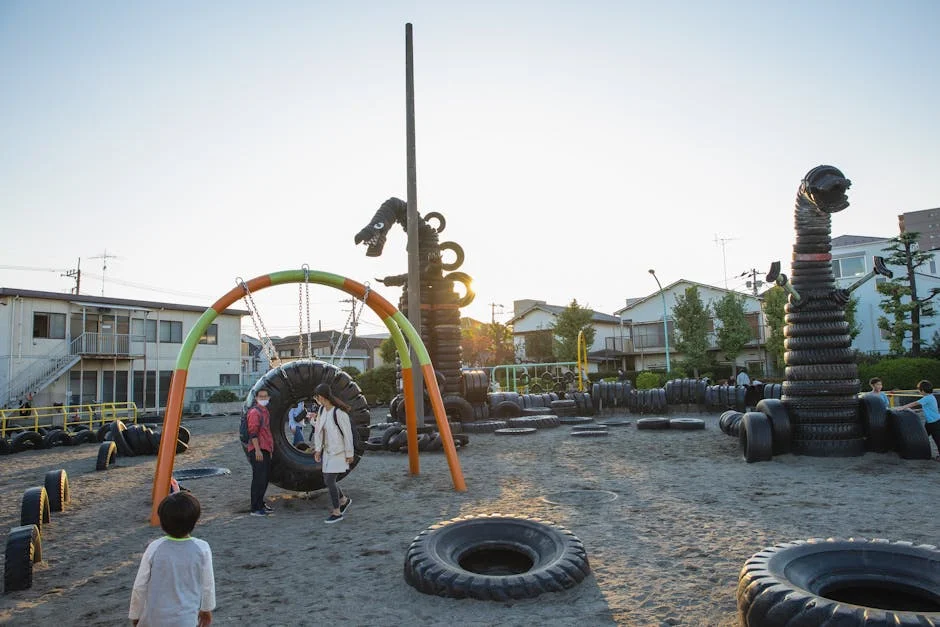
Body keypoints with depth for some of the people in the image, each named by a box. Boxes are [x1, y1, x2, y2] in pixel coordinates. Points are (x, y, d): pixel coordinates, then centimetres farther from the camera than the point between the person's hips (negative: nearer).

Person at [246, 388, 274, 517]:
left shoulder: (265, 411, 18)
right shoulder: (254, 412, -12)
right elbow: (253, 433, -19)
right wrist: (257, 450, -23)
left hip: (265, 450, 10)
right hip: (258, 450, -10)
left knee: (265, 478, 15)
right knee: (259, 479, -7)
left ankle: (260, 504, 25)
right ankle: (255, 508, -2)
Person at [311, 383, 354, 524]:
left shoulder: (339, 412, -21)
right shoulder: (322, 410, 2)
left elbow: (347, 433, -17)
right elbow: (318, 430, 10)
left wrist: (349, 454, -12)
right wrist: (318, 449, 6)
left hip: (338, 451, -8)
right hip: (327, 451, 8)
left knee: (329, 481, -7)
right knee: (327, 480, 13)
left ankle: (336, 512, 8)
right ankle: (344, 500, 37)